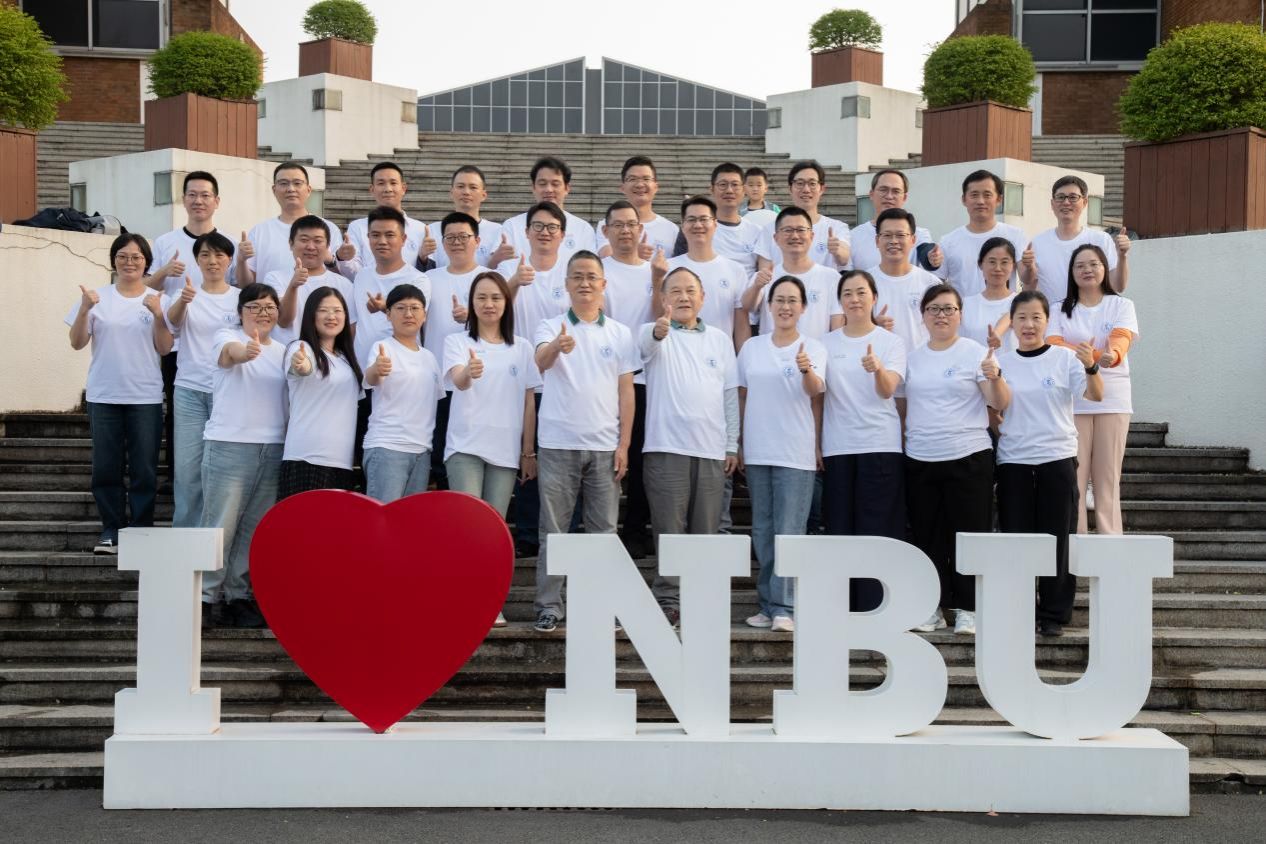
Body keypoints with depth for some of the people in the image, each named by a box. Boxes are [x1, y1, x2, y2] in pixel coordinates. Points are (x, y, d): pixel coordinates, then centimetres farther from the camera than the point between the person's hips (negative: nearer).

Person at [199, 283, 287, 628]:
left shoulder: (283, 351, 16)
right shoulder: (228, 337, 0)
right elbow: (230, 351, -26)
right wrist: (245, 350, -47)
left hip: (273, 449, 5)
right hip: (229, 445, -5)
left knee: (254, 528, 8)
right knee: (220, 525, -5)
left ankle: (237, 597, 16)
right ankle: (207, 598, 4)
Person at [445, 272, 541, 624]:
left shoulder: (521, 347, 10)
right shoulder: (457, 341, 1)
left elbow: (529, 402, 11)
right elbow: (457, 380, -20)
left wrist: (529, 452, 7)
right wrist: (469, 372, -44)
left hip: (506, 450, 3)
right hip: (465, 446, -3)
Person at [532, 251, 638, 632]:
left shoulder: (620, 333, 8)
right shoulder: (550, 327, 3)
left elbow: (626, 391, 7)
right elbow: (541, 361, -19)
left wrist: (624, 444, -1)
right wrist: (557, 346, -43)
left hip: (605, 446, 2)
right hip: (558, 444, -2)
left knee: (603, 531, 6)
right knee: (553, 530, 2)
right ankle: (548, 606, 7)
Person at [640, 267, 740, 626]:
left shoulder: (720, 340, 14)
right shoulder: (653, 334, 3)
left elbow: (731, 395, 14)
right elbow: (647, 342, -23)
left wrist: (732, 446, 8)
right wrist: (660, 329, -47)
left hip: (712, 449, 4)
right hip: (667, 447, -3)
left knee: (706, 531, 6)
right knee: (669, 529, -3)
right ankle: (668, 601, 3)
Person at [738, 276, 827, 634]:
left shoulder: (814, 348, -1)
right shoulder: (751, 347, 8)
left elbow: (815, 391, -18)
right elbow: (742, 396, 13)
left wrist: (806, 370, -40)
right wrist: (738, 444, 10)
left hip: (796, 453, -4)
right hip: (757, 452, 4)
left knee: (789, 532, -6)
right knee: (762, 531, 9)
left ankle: (784, 608, -4)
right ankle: (768, 604, 17)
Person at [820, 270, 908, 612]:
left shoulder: (891, 342, 4)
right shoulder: (827, 343, 10)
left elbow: (887, 390, -11)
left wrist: (878, 369, -34)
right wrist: (815, 444, 2)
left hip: (880, 446, -2)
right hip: (837, 447, 2)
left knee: (876, 529, -4)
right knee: (840, 527, 2)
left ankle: (873, 609, 0)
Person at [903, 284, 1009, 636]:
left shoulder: (975, 353, -1)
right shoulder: (912, 357, 11)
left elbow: (1000, 405, -6)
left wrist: (994, 377, -23)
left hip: (968, 458, -4)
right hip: (919, 460, 4)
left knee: (968, 536, -1)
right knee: (927, 537, 8)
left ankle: (968, 608, 8)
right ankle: (932, 607, 17)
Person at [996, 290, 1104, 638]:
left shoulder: (1065, 358, -1)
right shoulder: (1001, 363, 6)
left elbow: (1095, 395, -13)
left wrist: (1090, 366, -31)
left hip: (1057, 458, -2)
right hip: (1013, 461, 2)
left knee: (1055, 539, 3)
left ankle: (1054, 614, 13)